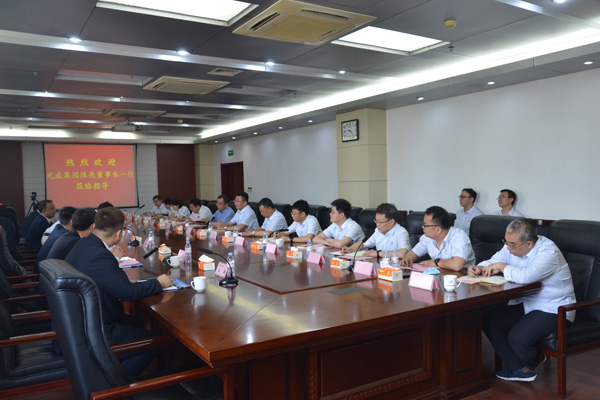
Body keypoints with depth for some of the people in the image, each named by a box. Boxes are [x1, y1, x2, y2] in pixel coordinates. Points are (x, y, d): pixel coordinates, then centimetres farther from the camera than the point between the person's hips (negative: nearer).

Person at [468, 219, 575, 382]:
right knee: (488, 319, -7)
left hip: (553, 308, -8)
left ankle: (530, 365, 11)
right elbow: (492, 262, 10)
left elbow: (525, 276, -41)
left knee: (518, 337, -26)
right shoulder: (512, 246, -1)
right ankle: (517, 367, 2)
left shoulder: (548, 252, -25)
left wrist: (502, 266, -23)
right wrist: (479, 268, -13)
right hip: (525, 302, 8)